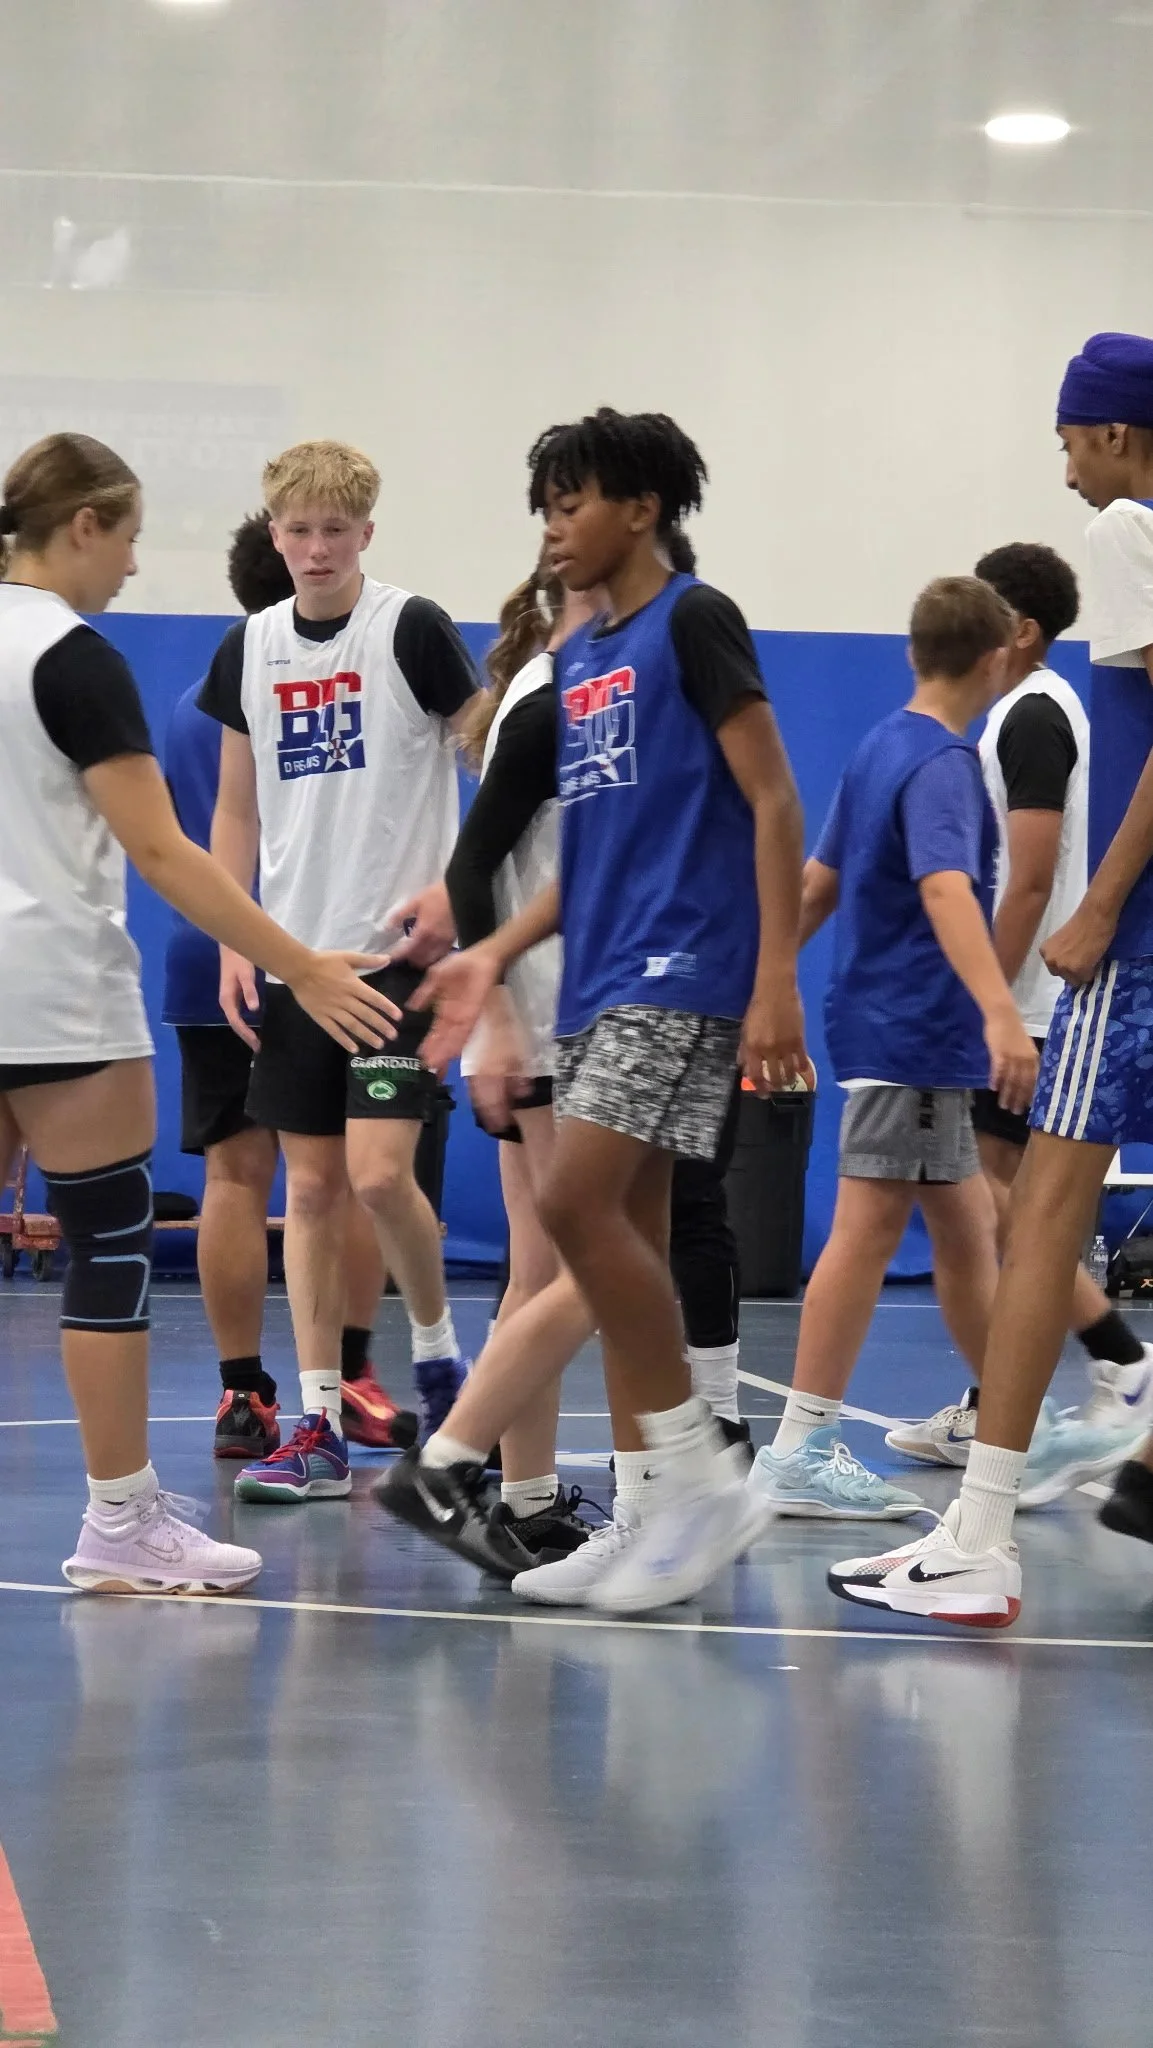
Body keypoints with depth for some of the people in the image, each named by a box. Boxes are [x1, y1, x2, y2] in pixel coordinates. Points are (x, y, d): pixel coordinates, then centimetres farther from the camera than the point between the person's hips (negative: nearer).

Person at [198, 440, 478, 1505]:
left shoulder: (413, 630, -6)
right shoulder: (249, 648, 8)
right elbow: (237, 809, 15)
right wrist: (232, 943, 7)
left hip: (403, 946, -4)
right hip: (293, 952, 5)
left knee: (378, 1169, -14)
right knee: (311, 1185, 4)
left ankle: (438, 1350, 13)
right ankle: (320, 1427, 7)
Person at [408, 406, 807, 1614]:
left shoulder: (692, 622, -5)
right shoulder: (577, 659, 19)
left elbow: (772, 803, -10)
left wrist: (775, 979, -18)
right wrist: (493, 956, 13)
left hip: (681, 969, -9)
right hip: (598, 981, 9)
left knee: (579, 1203, -19)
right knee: (623, 1234, 6)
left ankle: (704, 1479, -11)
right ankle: (649, 1515, 9)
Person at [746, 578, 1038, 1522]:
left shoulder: (882, 747, 13)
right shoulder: (942, 764, -15)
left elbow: (818, 880, 21)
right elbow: (945, 889, -31)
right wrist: (1002, 1014, -43)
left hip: (910, 1032, 10)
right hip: (914, 1028, -10)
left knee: (967, 1228, 15)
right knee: (869, 1228, -8)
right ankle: (800, 1453, -7)